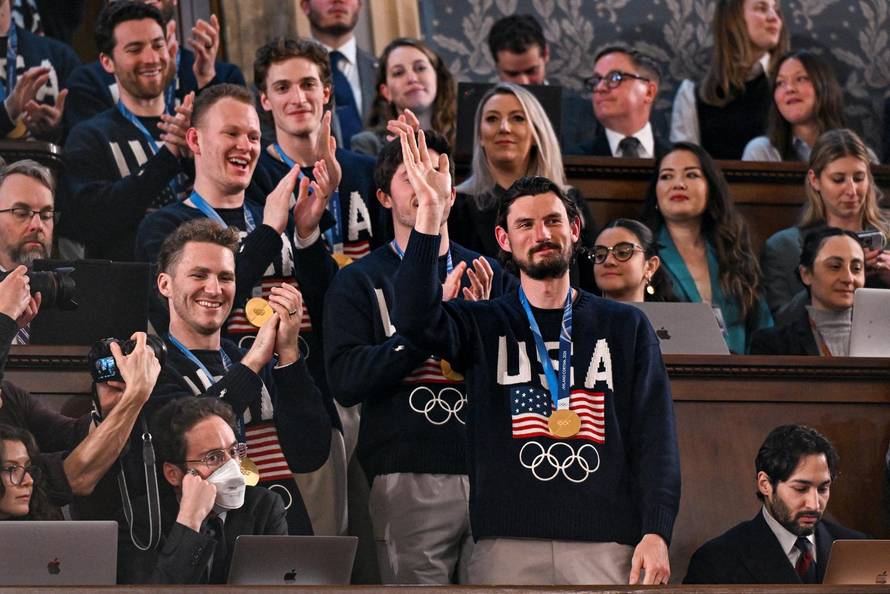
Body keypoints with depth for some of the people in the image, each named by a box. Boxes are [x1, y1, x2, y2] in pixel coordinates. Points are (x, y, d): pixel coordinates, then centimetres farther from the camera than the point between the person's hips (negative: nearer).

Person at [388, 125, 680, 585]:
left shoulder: (625, 327, 13)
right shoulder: (483, 325, 12)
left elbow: (654, 433, 6)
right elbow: (415, 319, -9)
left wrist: (656, 532, -6)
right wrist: (430, 212, -17)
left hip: (607, 545, 0)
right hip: (508, 544, 0)